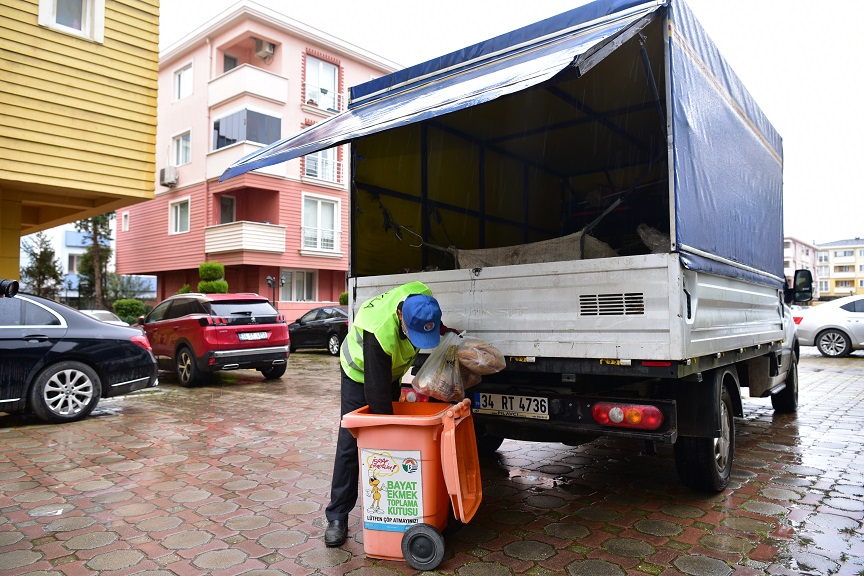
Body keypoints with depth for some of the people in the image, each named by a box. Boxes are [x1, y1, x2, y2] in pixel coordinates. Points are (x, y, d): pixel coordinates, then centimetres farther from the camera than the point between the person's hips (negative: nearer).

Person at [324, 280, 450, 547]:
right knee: (350, 444, -7)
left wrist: (444, 329, -12)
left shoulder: (422, 297, -30)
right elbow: (376, 391, -39)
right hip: (361, 373, -6)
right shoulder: (380, 333, -46)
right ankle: (337, 517, 2)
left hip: (391, 371, 6)